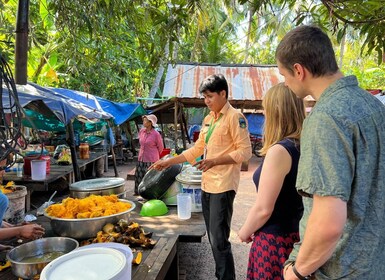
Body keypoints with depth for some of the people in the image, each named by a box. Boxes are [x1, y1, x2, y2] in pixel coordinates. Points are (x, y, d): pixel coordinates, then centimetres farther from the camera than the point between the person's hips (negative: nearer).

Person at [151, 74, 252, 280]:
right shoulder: (208, 119, 16)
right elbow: (197, 149, 20)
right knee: (213, 238, 14)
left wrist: (214, 161, -20)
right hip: (207, 185, 8)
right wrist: (169, 162, 15)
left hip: (223, 186, -8)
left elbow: (245, 152, -12)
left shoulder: (234, 117, -8)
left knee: (219, 240, -7)